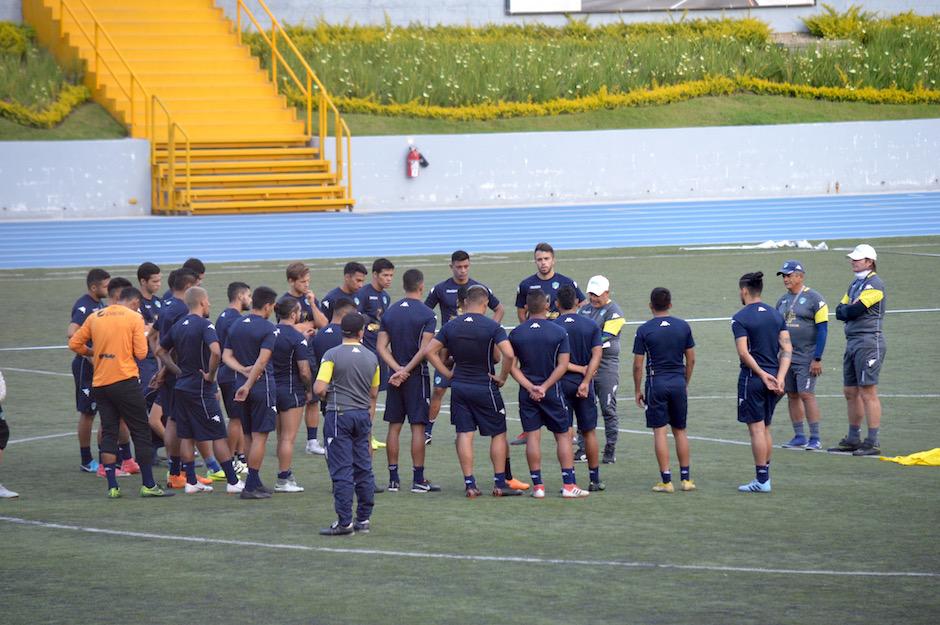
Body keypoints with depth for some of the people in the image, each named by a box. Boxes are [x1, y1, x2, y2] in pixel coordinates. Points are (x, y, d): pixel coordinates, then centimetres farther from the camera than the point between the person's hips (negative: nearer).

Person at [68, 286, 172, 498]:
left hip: (100, 383, 4)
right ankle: (148, 485, 4)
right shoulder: (134, 318, -4)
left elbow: (74, 344, 9)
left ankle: (112, 487, 2)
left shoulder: (95, 317, 9)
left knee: (108, 433, 8)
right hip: (125, 380, -4)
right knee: (141, 432, 4)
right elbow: (140, 353, -8)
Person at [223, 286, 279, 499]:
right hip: (262, 385, -7)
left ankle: (255, 482, 20)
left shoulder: (236, 326, 11)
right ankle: (251, 486, -4)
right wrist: (248, 384, -20)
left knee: (249, 436, 14)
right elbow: (262, 361, -21)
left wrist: (243, 370, -9)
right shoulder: (269, 329, -11)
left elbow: (226, 356, 5)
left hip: (242, 385, 7)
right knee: (259, 436, -3)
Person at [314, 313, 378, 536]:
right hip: (363, 416, 5)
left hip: (339, 414, -5)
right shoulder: (371, 358, 6)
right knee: (364, 469, 11)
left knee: (342, 471, -4)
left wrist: (328, 394, 6)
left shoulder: (333, 355, -9)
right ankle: (364, 518, 14)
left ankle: (345, 522, -6)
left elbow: (319, 389, -16)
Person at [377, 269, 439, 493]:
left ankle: (393, 479, 11)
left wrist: (398, 369, -7)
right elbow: (425, 349, -17)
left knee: (394, 427, 9)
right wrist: (407, 370, -12)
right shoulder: (427, 314, -8)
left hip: (395, 376, 4)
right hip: (417, 376, -4)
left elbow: (381, 347, 0)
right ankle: (418, 479, -1)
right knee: (418, 427, -2)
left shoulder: (389, 312, 7)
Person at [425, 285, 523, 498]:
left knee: (464, 434, 5)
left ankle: (469, 484, 1)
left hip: (459, 386, 3)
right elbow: (509, 354, -23)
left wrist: (448, 373, 5)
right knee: (498, 434, 8)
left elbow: (430, 351, 1)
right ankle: (500, 484, 8)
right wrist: (502, 377, -9)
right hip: (485, 387, -3)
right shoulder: (492, 327, -12)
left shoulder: (451, 326, 1)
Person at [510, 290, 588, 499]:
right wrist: (545, 387, -11)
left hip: (527, 393, 1)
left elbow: (512, 366, -5)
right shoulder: (558, 332, -6)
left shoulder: (516, 333, -1)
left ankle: (537, 485, 1)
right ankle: (569, 485, 4)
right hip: (553, 392, -1)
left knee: (532, 437, 4)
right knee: (563, 435, 7)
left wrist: (530, 387, -9)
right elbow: (562, 365, -10)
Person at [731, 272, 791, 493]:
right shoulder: (776, 315, 9)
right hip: (773, 378, 6)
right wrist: (780, 377, -4)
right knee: (765, 429, 15)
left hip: (752, 378, -6)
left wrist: (762, 375, -15)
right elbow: (787, 348, 2)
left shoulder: (740, 319, -9)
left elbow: (744, 353, -18)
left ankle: (762, 480, -3)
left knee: (757, 429, -3)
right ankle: (765, 476, 19)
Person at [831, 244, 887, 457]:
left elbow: (854, 311, -18)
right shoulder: (855, 284, 19)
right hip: (852, 342, 10)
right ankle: (853, 439, 21)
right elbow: (840, 312, 14)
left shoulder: (874, 284, -11)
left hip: (869, 343, -10)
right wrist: (850, 309, -6)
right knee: (851, 392, 13)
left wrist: (846, 310, 2)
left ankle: (873, 442, -9)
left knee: (868, 392, -10)